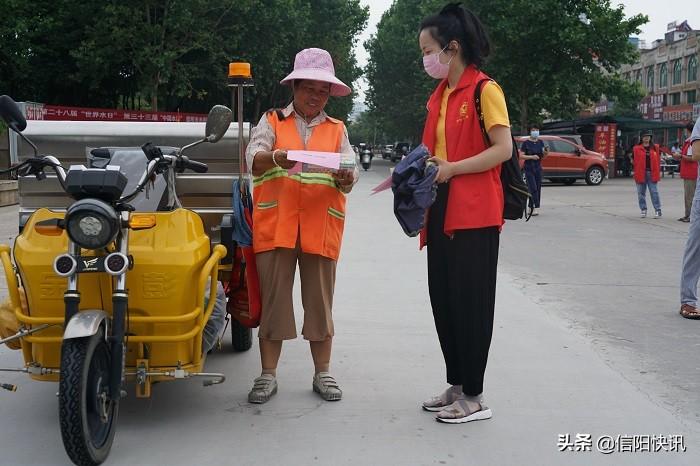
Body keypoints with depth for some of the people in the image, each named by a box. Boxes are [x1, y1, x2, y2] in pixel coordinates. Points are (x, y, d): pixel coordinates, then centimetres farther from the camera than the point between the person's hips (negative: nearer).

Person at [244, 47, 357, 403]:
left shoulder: (337, 130, 16)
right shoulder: (272, 121, 11)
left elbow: (349, 174, 6)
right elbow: (253, 158, -5)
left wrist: (346, 179, -19)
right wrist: (275, 157, -27)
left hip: (321, 228, 2)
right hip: (275, 225, -1)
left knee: (320, 301, 7)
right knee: (273, 299, 2)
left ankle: (322, 374, 19)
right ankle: (268, 375, 12)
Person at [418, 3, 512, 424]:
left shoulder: (484, 90, -9)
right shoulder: (439, 95, 15)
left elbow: (504, 149, -17)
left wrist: (451, 169, -18)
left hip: (475, 213, -8)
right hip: (442, 211, 8)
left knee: (471, 302, -2)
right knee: (443, 300, 11)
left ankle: (474, 397, 9)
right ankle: (457, 385, 24)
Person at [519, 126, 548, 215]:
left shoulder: (540, 142, 9)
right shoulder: (526, 143, -5)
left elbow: (543, 156, 14)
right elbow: (521, 156, -9)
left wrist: (545, 153, -8)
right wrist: (531, 157, -22)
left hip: (538, 168, 5)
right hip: (529, 168, -5)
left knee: (538, 188, 4)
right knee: (533, 188, -14)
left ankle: (531, 207, 13)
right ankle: (535, 208, -16)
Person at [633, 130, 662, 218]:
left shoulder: (655, 148, 9)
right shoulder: (636, 148, 4)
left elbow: (658, 160, 10)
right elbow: (633, 160, 6)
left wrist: (659, 172, 5)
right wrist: (635, 171, -4)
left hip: (652, 173, 0)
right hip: (640, 173, 0)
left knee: (654, 192, -2)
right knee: (641, 193, 6)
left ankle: (658, 211, 1)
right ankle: (643, 209, 17)